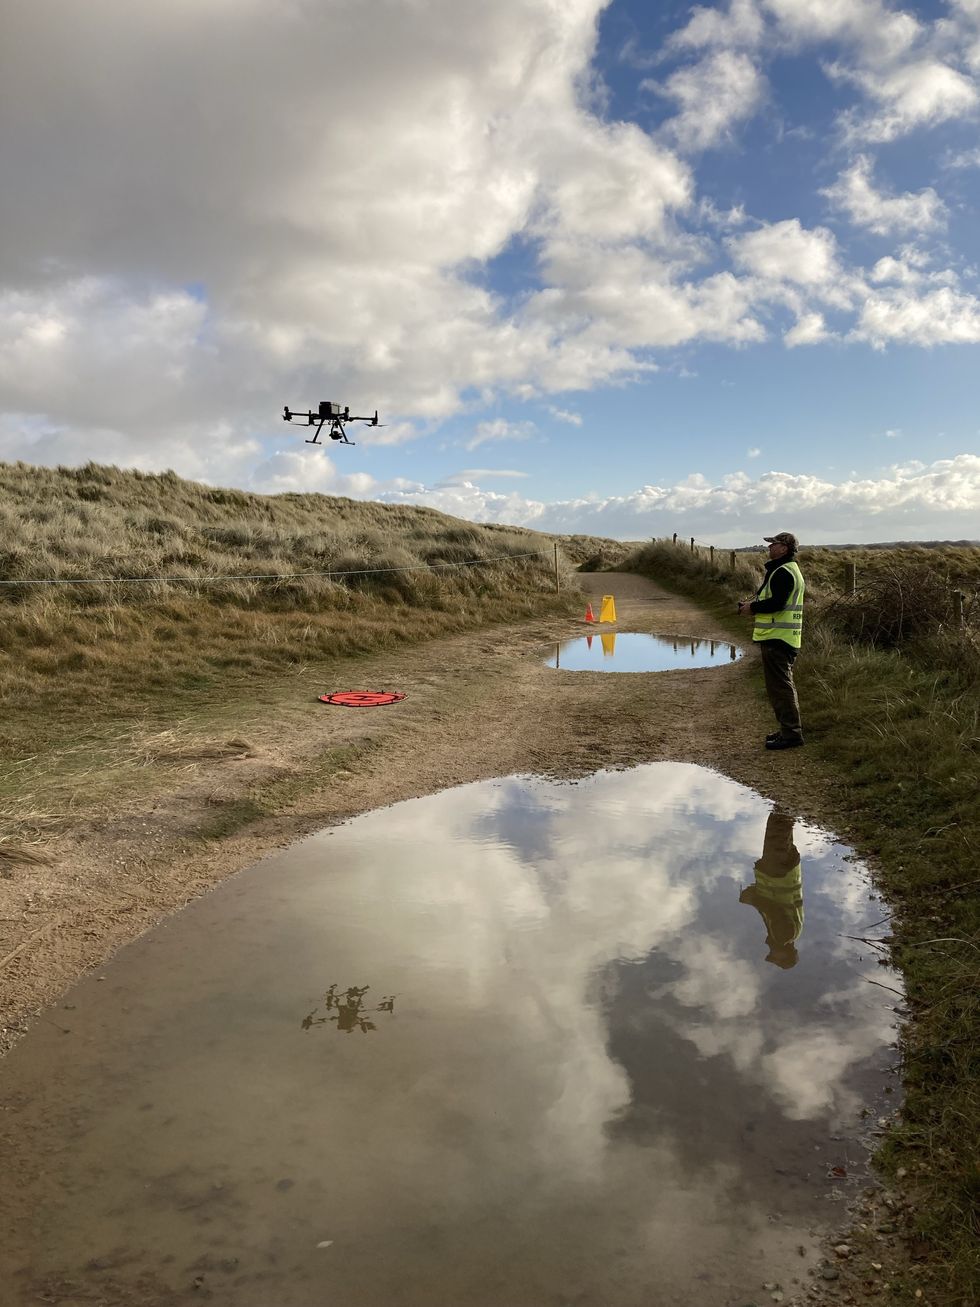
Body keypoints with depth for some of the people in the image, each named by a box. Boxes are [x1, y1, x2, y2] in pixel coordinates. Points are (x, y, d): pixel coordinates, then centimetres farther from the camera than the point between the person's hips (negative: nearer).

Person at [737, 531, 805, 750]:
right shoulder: (788, 569, 19)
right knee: (784, 685, 18)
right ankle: (790, 729, 25)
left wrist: (752, 607, -11)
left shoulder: (782, 572, -16)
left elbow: (776, 603, -25)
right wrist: (754, 604, 10)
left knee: (780, 686, -8)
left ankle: (791, 734, -5)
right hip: (782, 637, 11)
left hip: (777, 638, -11)